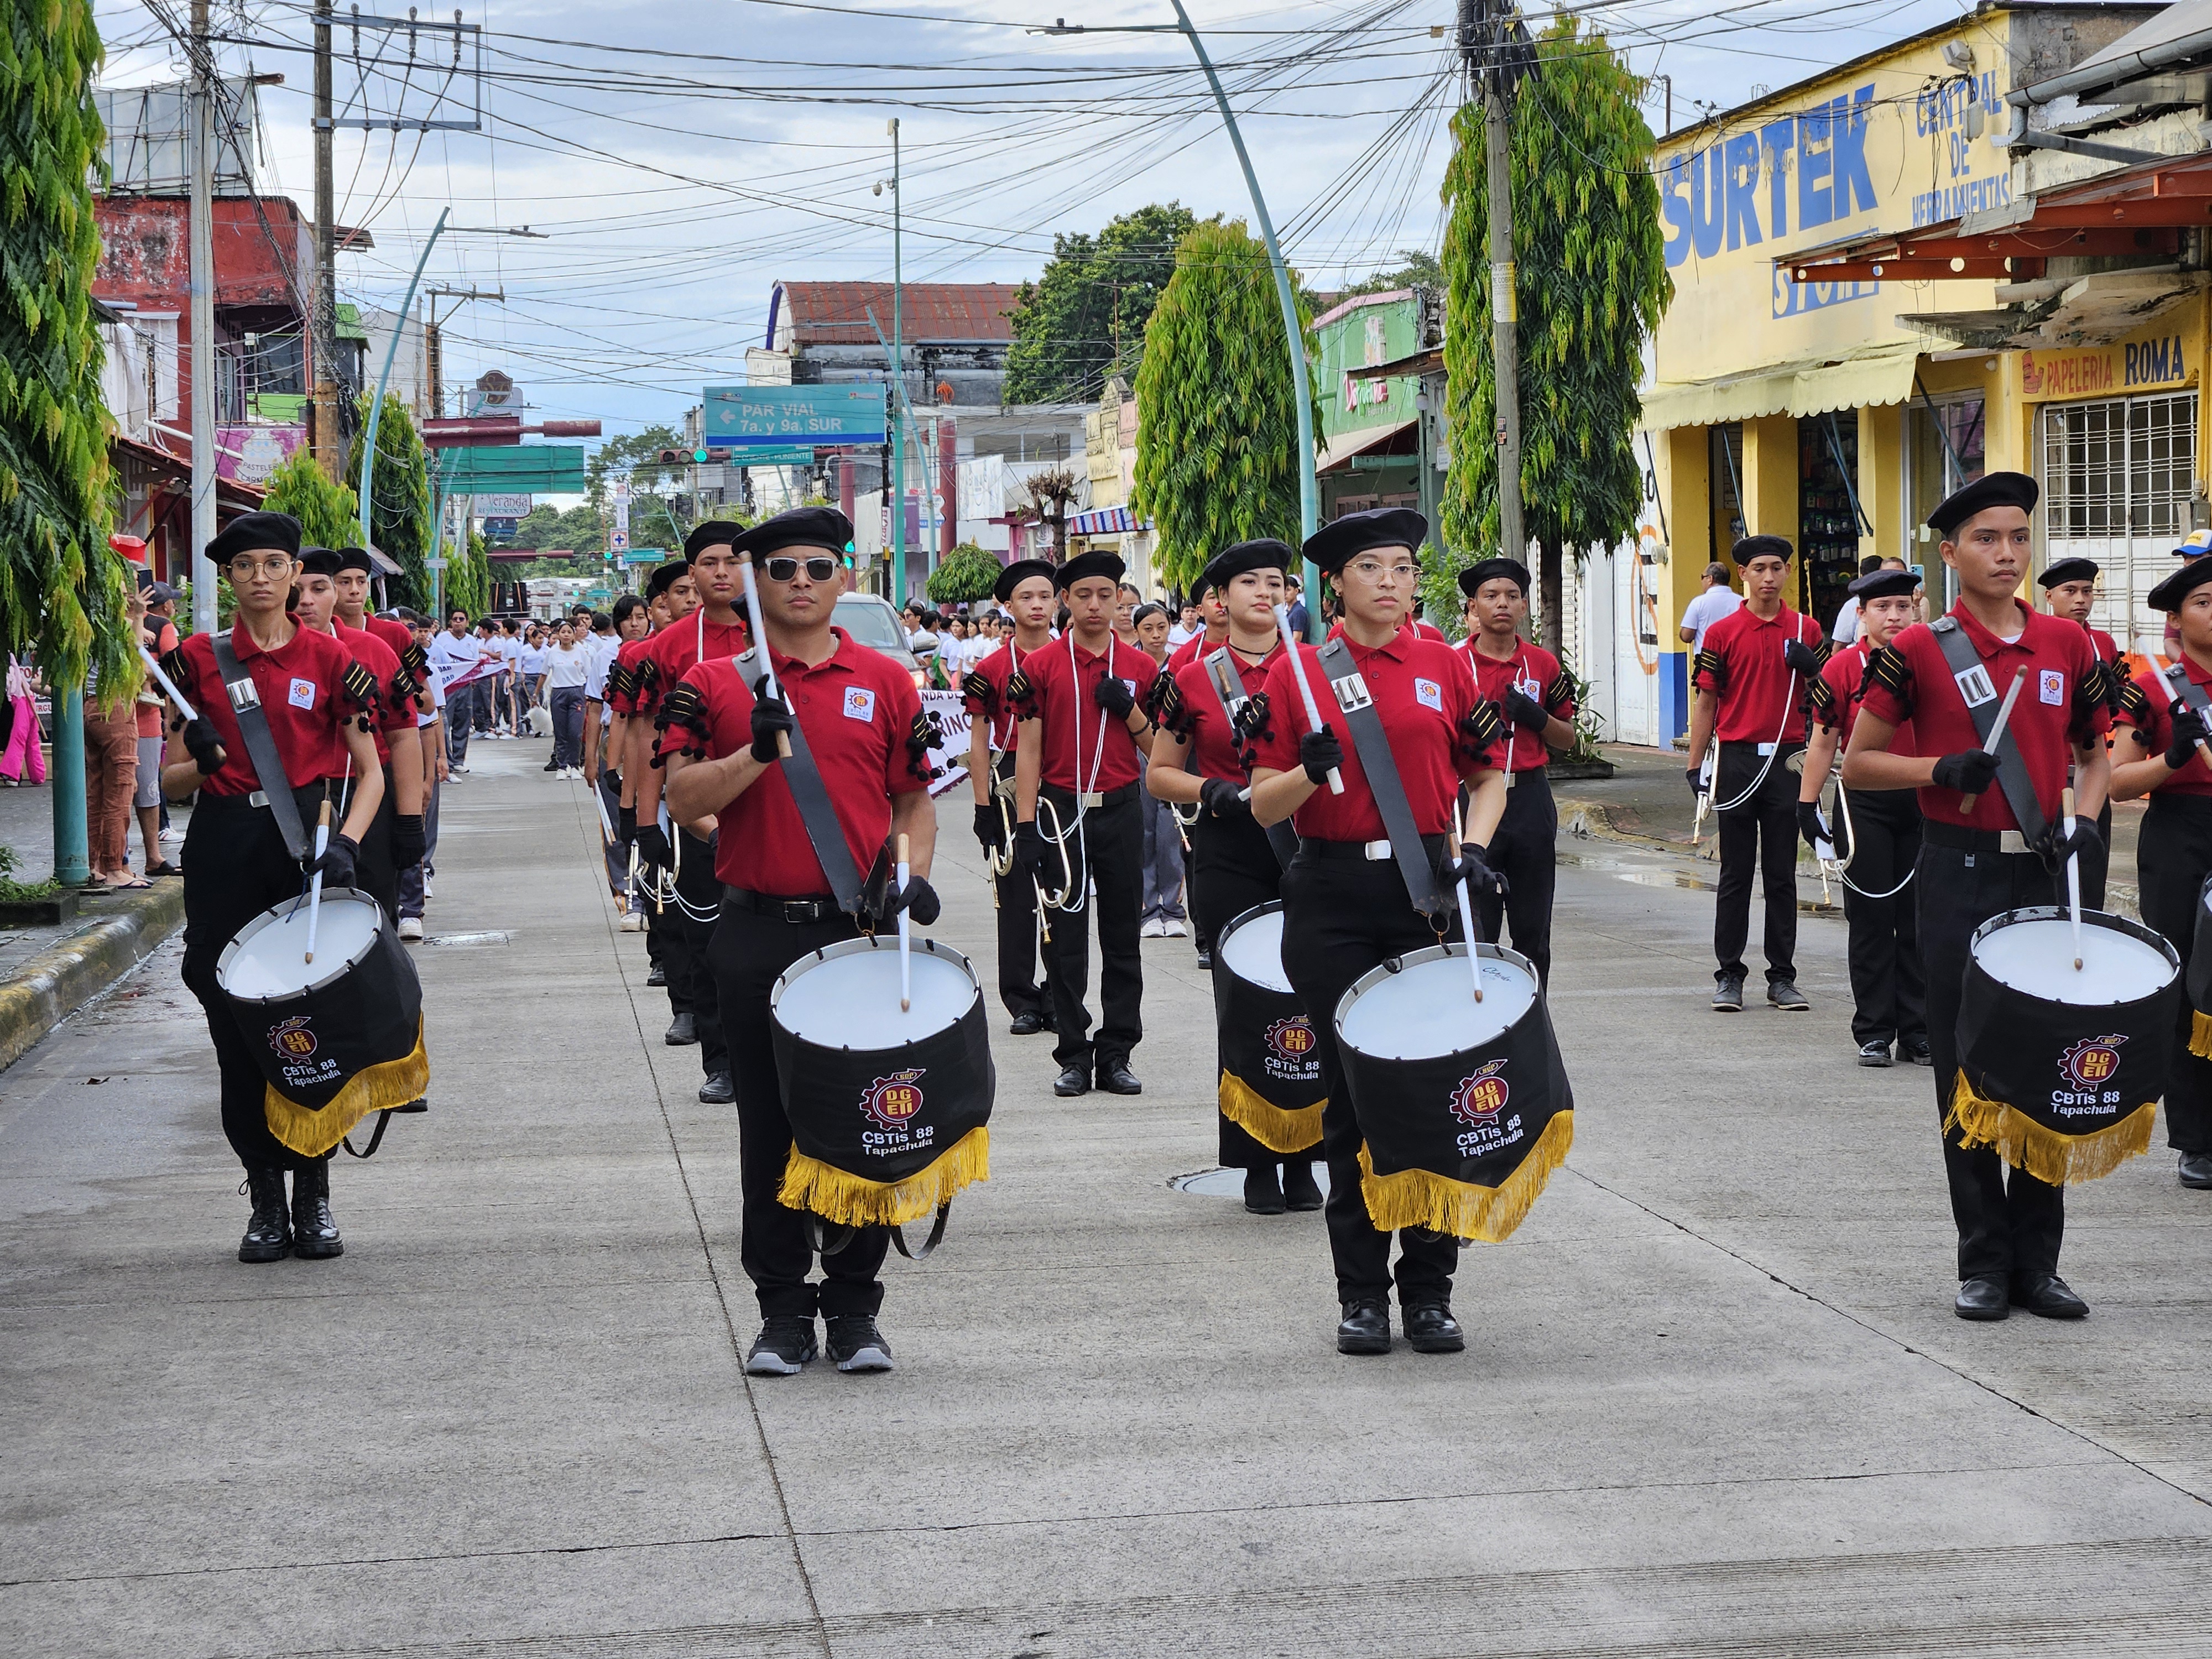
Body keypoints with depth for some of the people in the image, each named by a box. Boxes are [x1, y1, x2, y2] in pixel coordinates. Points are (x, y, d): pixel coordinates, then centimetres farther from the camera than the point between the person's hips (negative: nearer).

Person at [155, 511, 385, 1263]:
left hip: (304, 842, -1)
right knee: (237, 1027, 2)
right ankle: (266, 1200, 11)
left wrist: (345, 843, -15)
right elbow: (170, 781, 10)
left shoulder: (329, 659, 3)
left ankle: (314, 1198, 8)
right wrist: (202, 761, -13)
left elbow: (371, 772, 1)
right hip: (223, 849, 1)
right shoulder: (198, 660, 6)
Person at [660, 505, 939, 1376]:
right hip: (758, 935, -1)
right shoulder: (713, 684, 3)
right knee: (770, 1127, 5)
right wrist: (757, 750, -18)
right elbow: (683, 802, -5)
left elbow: (914, 803, 10)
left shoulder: (887, 683, 7)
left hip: (861, 929, 1)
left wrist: (912, 875, -7)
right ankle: (783, 1311, 15)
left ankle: (855, 1307, 15)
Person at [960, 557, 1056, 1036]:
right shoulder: (991, 669, 1)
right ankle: (1023, 1002, 6)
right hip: (1011, 792, -1)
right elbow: (980, 741, 2)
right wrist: (983, 807, -3)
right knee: (1016, 898, 1)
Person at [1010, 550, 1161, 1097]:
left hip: (1122, 812, 2)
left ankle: (1116, 1056, 10)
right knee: (1065, 940, 0)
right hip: (1061, 811, -2)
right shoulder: (1041, 667, 0)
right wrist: (1025, 826, -6)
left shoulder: (1141, 667, 6)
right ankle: (1073, 1057, 7)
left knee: (1123, 938, 4)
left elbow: (1158, 750, 10)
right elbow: (1028, 751, 0)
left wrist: (1129, 709, -8)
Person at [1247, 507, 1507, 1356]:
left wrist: (1473, 850, -6)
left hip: (1428, 892, 1)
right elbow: (1264, 805, 1)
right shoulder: (1295, 671, 2)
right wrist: (1311, 769, -18)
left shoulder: (1445, 666, 6)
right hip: (1333, 898, -1)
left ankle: (1430, 1291, 12)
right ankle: (1362, 1296, 12)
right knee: (1353, 1096, 3)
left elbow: (1488, 778, 12)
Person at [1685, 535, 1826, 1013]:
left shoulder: (1806, 632, 7)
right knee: (1736, 874, 3)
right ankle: (1729, 975, 8)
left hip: (1788, 759, 1)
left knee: (1782, 874, 6)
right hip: (1738, 761, -1)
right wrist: (1696, 766, -2)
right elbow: (1707, 703, 4)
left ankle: (1782, 977, 11)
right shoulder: (1722, 633, 3)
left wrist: (1810, 666, -9)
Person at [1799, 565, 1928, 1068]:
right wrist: (1808, 805, -3)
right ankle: (1874, 1033, 7)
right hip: (1864, 805, -2)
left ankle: (1919, 1031, 13)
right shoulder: (1842, 668, -3)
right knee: (1871, 918, 1)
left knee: (1919, 919, 6)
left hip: (1923, 801, 2)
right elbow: (1824, 742, 0)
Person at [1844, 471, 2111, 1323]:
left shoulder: (2068, 645, 7)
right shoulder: (1917, 651, -4)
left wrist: (2084, 818, 0)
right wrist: (1943, 768, -16)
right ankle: (1985, 1262, 9)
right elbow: (1856, 763, -1)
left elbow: (2095, 751, 18)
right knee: (1967, 1069, 1)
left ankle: (2037, 1261, 14)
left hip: (2043, 871, 3)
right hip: (1958, 875, -3)